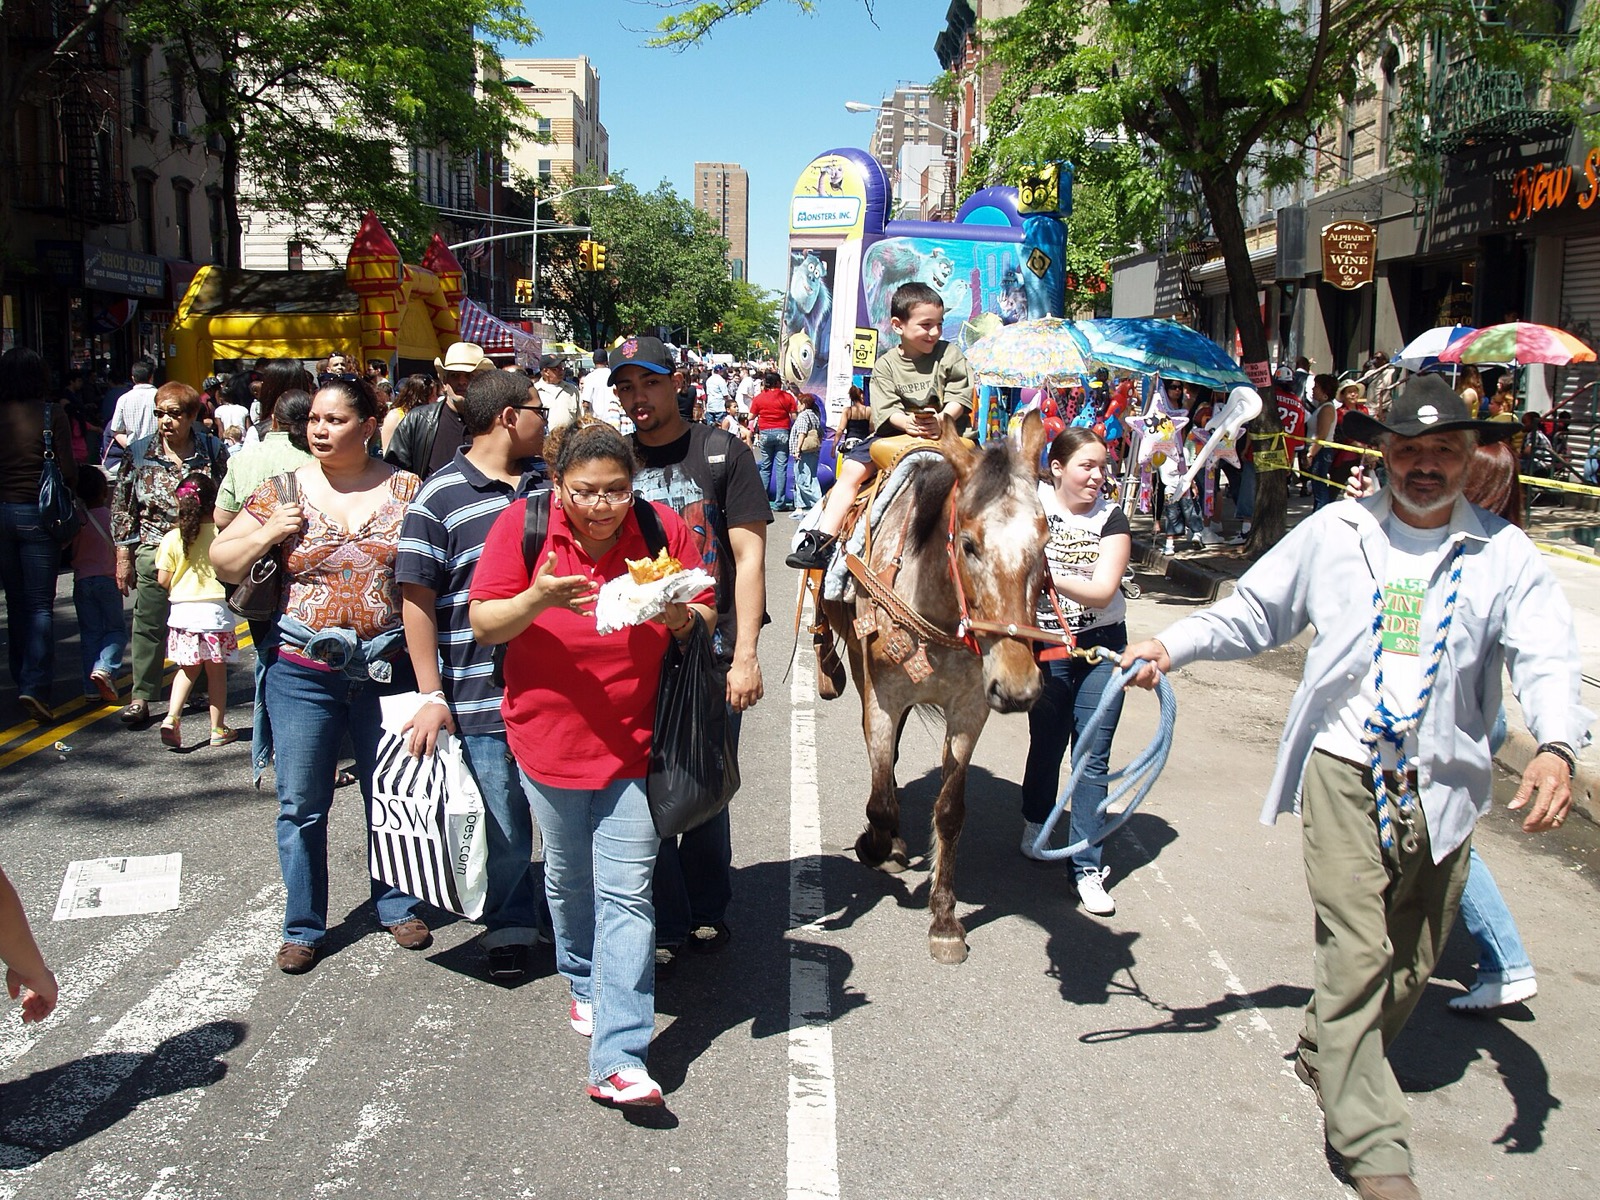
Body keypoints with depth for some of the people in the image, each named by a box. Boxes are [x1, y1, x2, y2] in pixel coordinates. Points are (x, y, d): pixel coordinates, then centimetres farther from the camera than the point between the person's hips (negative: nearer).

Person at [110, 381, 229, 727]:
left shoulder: (213, 451, -1)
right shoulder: (139, 452, 1)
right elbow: (122, 507, 6)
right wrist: (123, 557, 3)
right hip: (154, 553, 0)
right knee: (148, 626, 2)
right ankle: (141, 698, 11)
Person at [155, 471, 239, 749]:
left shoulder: (172, 538, -3)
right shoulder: (222, 535, -9)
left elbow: (162, 579, -1)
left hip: (181, 609, 2)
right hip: (215, 609, -2)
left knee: (187, 669, 16)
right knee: (216, 672, 7)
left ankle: (172, 717, -1)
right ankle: (218, 729, 13)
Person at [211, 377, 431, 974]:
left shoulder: (406, 490, -1)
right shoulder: (283, 492, 1)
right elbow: (222, 561, 7)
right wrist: (268, 533, -12)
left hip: (387, 671, 0)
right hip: (303, 673, 0)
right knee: (301, 806, 7)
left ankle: (397, 905, 32)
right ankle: (302, 926, 23)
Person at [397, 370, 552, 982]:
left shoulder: (551, 483, 10)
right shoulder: (439, 498, -7)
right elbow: (417, 600, -8)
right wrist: (432, 697, -10)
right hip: (483, 699, -4)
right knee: (505, 825, 7)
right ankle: (510, 930, 27)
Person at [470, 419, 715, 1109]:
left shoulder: (663, 529, -7)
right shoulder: (522, 526, -9)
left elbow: (705, 615, 3)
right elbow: (483, 623, -8)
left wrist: (683, 618, -21)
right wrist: (537, 600, -28)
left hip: (634, 742, -1)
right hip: (549, 737, 1)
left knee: (627, 893, -5)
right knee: (568, 877, 20)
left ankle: (619, 1058, -4)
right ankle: (583, 979, 46)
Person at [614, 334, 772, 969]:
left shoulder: (721, 453, -1)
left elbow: (749, 556, -4)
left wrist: (744, 654, -10)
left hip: (713, 655, -2)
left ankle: (707, 909, 30)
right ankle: (665, 923, 20)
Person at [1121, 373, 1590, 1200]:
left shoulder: (1504, 555, 3)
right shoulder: (1334, 533, 5)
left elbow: (1546, 656, -7)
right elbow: (1253, 613, 11)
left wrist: (1555, 747, -25)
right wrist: (1170, 646, -4)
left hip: (1443, 785, 2)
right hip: (1343, 769, -1)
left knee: (1411, 962, 11)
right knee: (1356, 953, -7)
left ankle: (1328, 1057, 37)